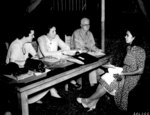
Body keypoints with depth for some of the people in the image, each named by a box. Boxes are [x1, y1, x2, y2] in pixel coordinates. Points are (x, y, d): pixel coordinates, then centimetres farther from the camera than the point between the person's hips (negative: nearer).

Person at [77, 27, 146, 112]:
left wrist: (123, 74, -20)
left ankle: (89, 100, -6)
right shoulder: (127, 48, 8)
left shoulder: (140, 51, -15)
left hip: (131, 78, -7)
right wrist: (114, 67, 1)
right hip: (123, 73, 7)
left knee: (107, 83, -22)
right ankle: (93, 103, -16)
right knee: (104, 79, -18)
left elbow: (140, 71, -17)